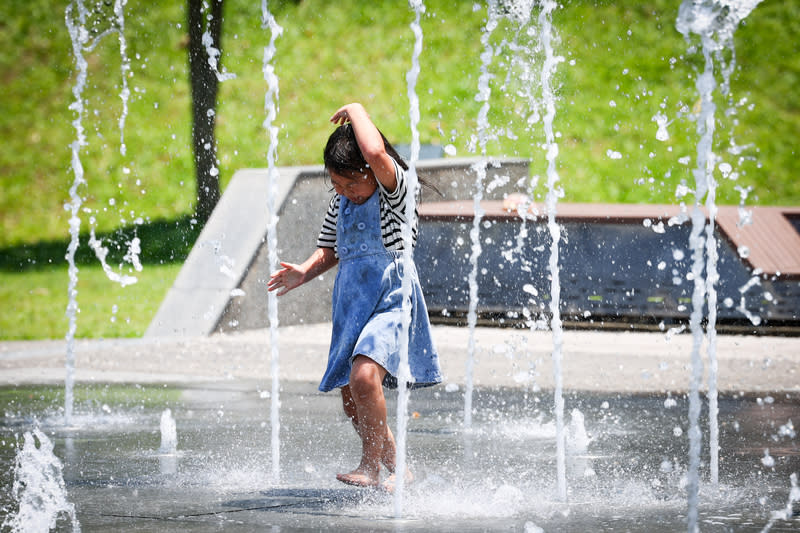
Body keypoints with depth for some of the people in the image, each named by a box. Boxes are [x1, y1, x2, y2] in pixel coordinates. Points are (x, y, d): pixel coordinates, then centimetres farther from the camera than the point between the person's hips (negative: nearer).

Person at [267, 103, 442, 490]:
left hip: (390, 298, -8)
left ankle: (371, 466, -20)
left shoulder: (393, 188, -11)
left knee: (363, 375, -29)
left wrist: (357, 111, -17)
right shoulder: (340, 202, 10)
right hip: (352, 304, 8)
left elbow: (375, 153, -32)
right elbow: (330, 251, 19)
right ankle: (396, 470, 25)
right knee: (351, 401, 9)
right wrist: (305, 272, -2)